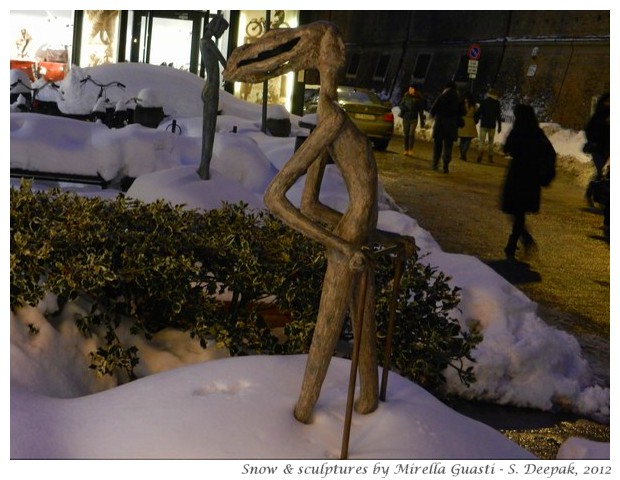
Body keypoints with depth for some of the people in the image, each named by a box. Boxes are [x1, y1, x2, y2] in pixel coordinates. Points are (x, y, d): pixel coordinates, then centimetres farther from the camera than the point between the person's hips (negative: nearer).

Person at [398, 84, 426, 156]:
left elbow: (421, 110, 4)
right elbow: (400, 104, 10)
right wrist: (404, 108, -12)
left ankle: (410, 149, 0)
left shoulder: (418, 98, -1)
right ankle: (406, 149, 11)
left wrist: (422, 120, 4)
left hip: (414, 119, -2)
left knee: (411, 134, -11)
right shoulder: (406, 97, 1)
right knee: (406, 134, 3)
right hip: (406, 118, 2)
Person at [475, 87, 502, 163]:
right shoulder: (497, 103, 0)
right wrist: (499, 126, 7)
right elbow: (499, 116, 2)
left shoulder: (483, 102, -2)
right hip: (492, 125, 1)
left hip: (483, 125, -1)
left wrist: (475, 122, 5)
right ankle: (490, 158, 3)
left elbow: (478, 113, -3)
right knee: (490, 142, 8)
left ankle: (480, 156, -14)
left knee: (482, 141, 2)